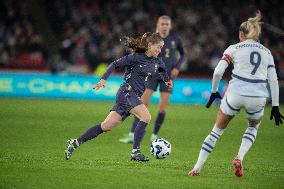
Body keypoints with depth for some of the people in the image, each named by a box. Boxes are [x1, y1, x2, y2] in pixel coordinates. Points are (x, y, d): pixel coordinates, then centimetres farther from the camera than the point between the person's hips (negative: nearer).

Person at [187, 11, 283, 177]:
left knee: (217, 130, 16)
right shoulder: (266, 52, 16)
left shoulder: (234, 48, 9)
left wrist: (214, 91, 13)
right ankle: (239, 158, 7)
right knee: (254, 127, 31)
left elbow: (218, 72, -1)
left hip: (236, 93, -1)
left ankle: (197, 168, 12)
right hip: (258, 97, 1)